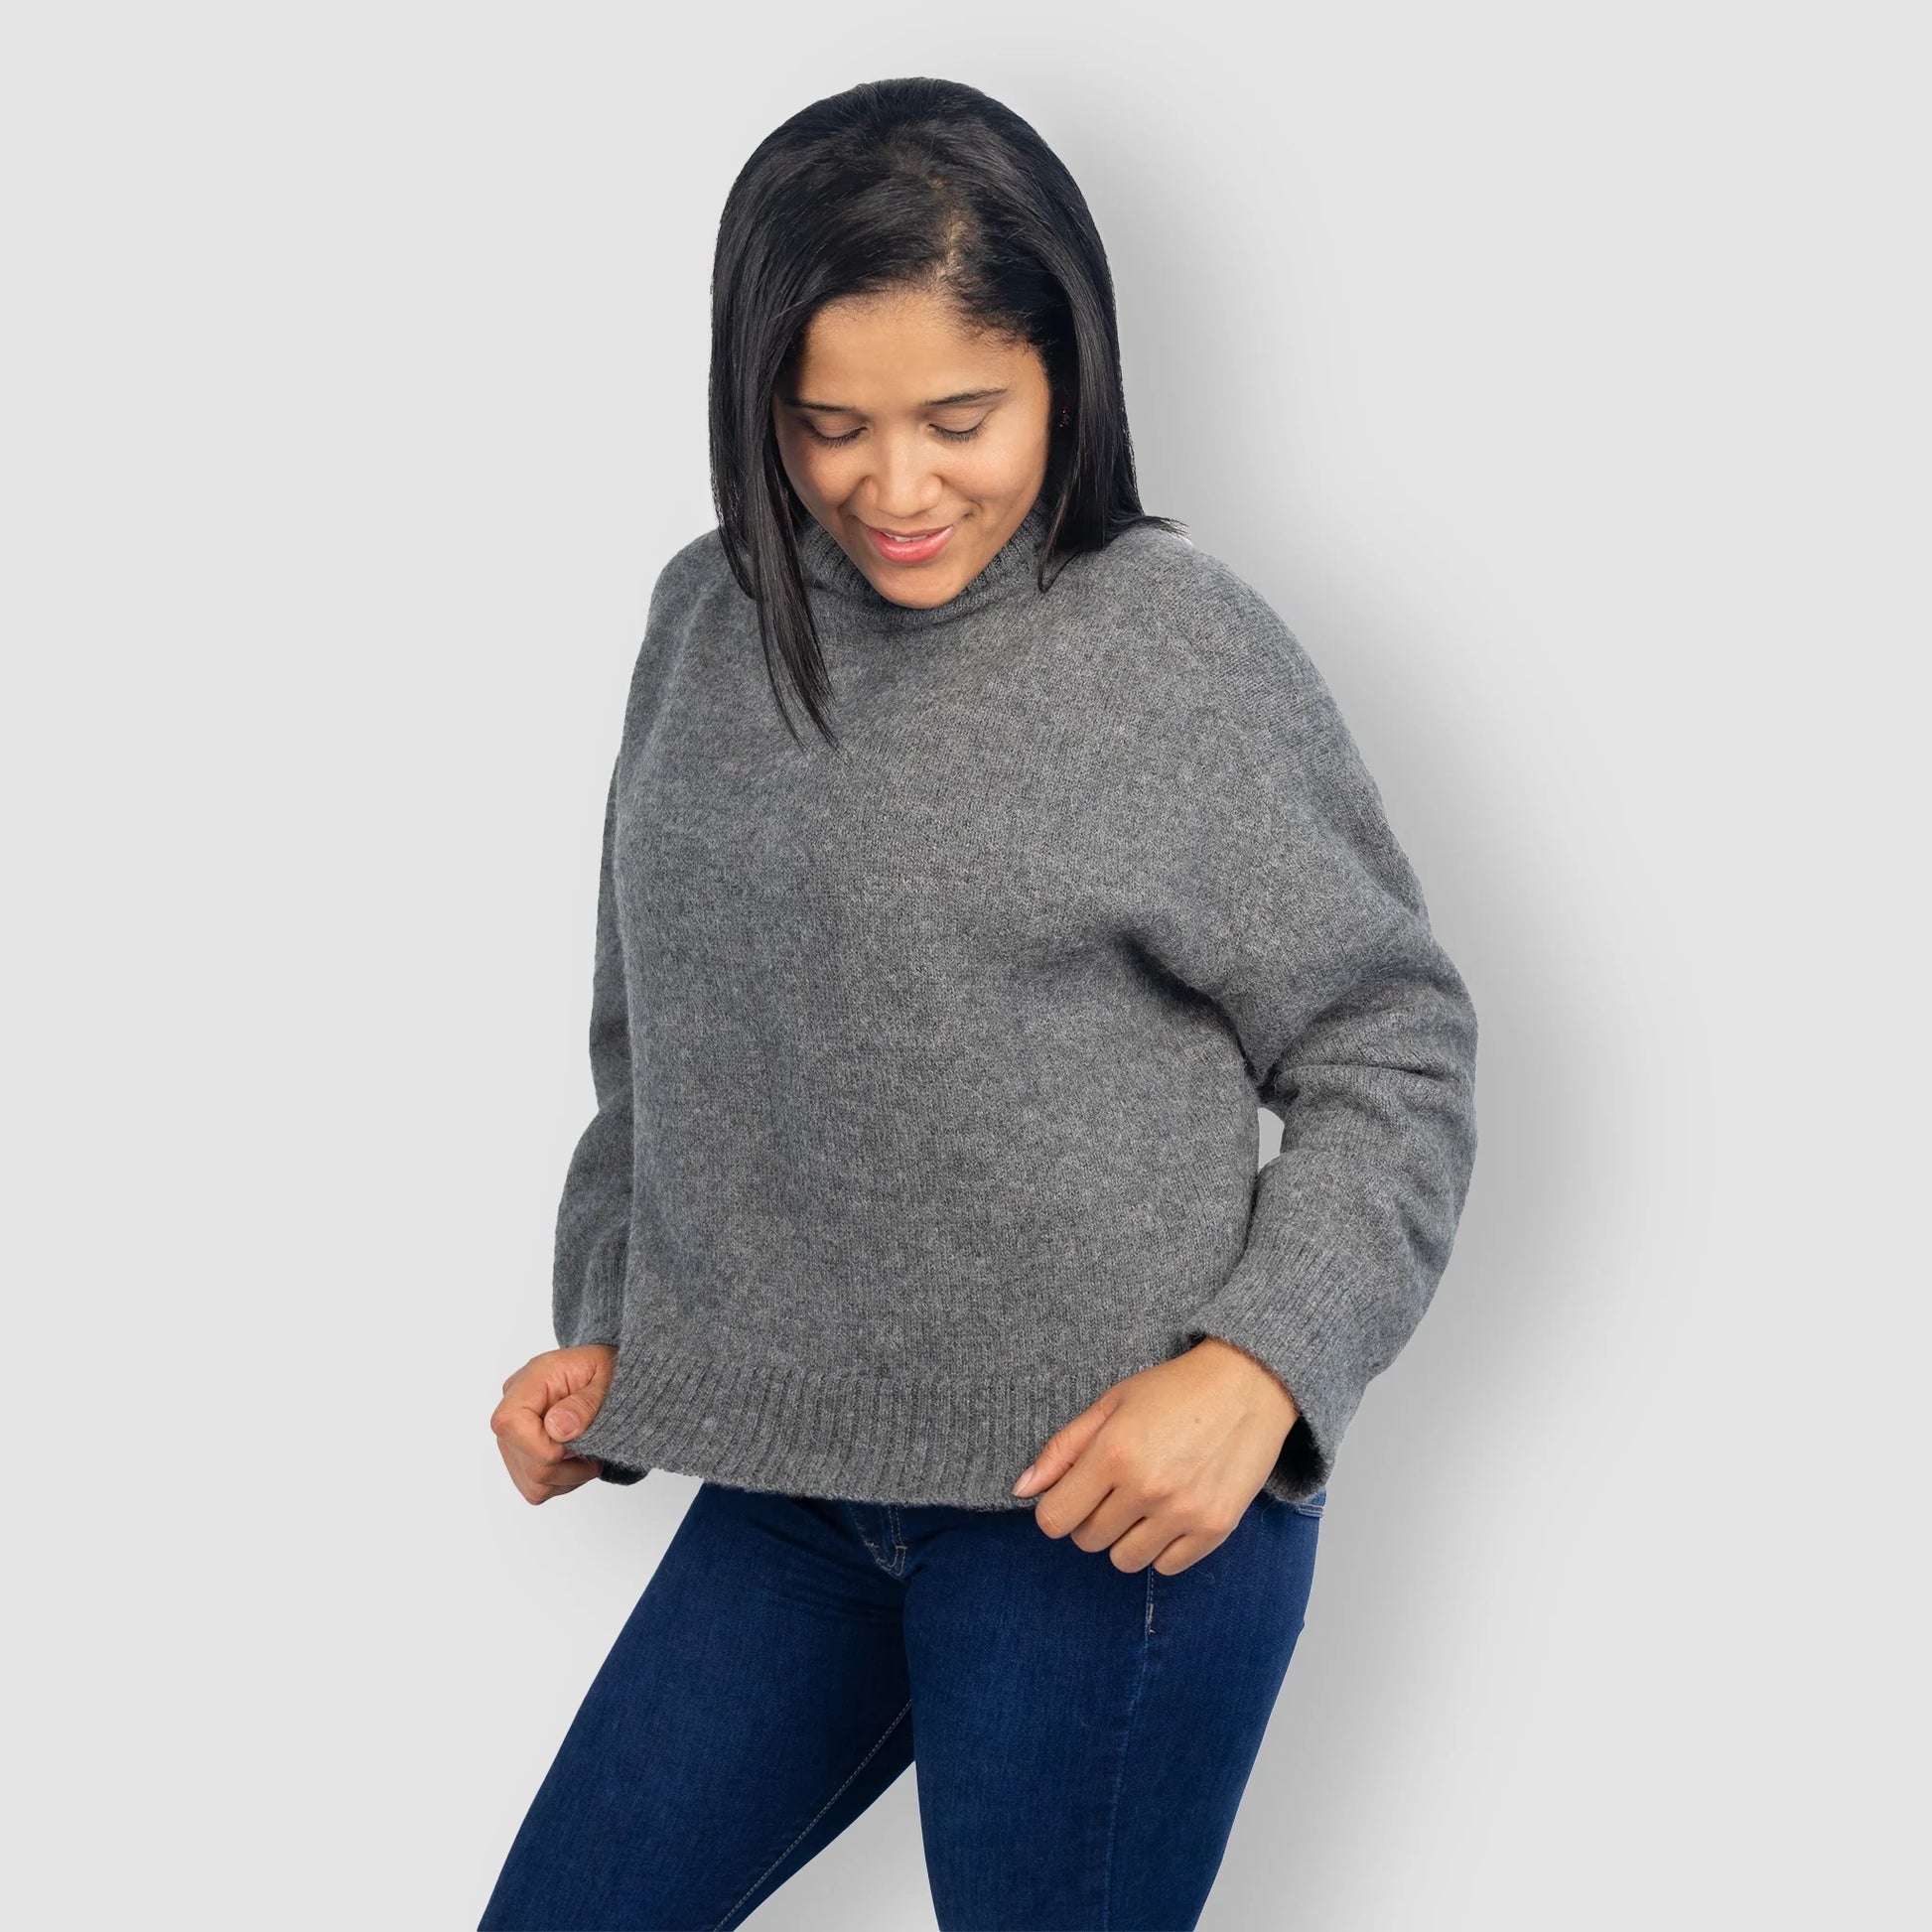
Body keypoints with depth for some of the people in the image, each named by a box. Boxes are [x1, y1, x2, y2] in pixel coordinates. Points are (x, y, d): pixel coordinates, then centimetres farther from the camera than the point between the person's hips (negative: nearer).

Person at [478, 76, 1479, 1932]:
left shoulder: (1182, 652, -10)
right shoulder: (707, 618, 6)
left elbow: (1396, 1063, -6)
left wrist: (1255, 1372, -19)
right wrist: (603, 1329, 10)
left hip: (1112, 1502, -5)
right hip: (784, 1486, 6)